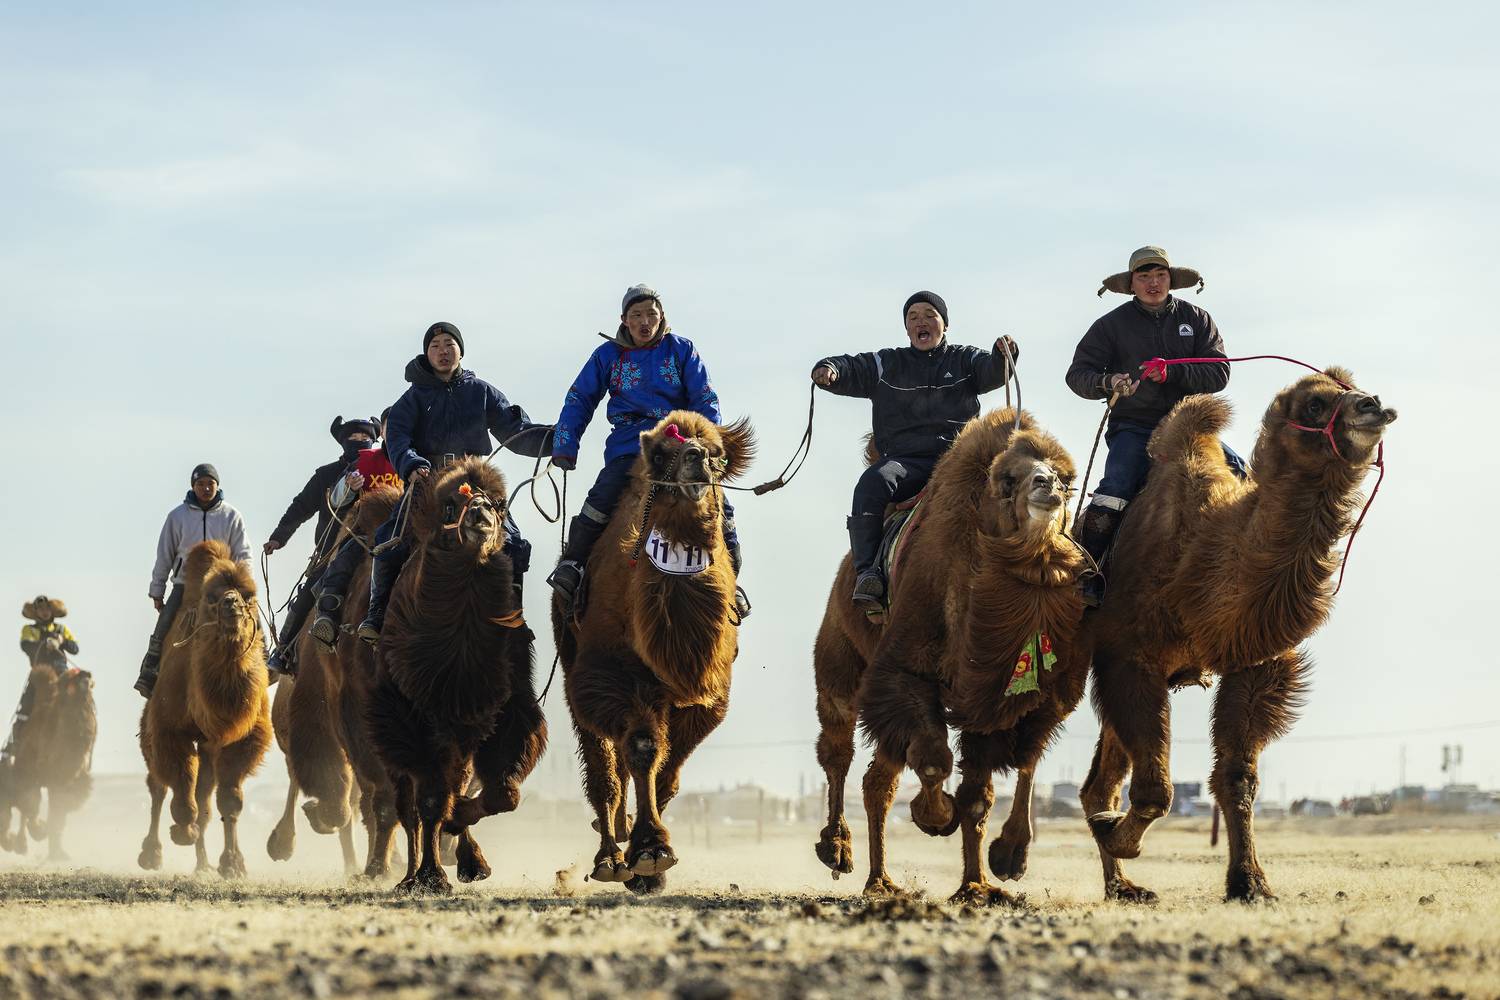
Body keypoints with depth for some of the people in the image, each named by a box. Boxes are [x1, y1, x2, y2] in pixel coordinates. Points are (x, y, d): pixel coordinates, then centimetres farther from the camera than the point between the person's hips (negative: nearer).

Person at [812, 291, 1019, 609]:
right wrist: (829, 369, -17)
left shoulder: (964, 360, 19)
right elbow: (851, 369, 8)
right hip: (903, 459, 1)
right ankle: (867, 572, -35)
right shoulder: (887, 364, 20)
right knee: (873, 483, -31)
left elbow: (993, 372, 0)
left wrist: (1003, 355, -24)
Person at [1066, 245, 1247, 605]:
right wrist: (1108, 382, -23)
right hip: (1133, 427, -2)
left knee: (1235, 471, -17)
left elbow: (1219, 373, -2)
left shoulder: (1196, 319, 9)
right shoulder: (1112, 324, 5)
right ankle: (1087, 573, -27)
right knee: (1114, 490, -27)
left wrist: (1172, 373, -18)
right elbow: (1078, 373, 0)